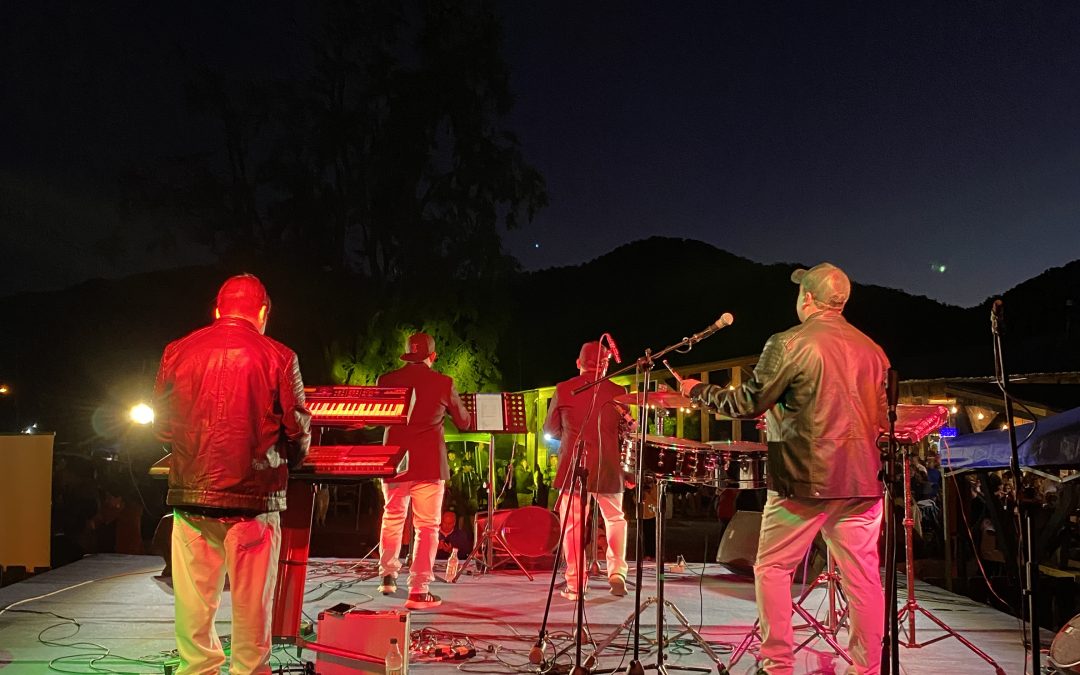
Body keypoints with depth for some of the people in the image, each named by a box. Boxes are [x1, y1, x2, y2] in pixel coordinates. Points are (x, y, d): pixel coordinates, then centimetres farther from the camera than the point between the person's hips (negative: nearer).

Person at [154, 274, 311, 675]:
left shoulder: (177, 352, 3)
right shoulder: (278, 357, -5)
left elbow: (164, 427, 9)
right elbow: (298, 432, -2)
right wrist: (282, 464, 19)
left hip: (191, 495, 3)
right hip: (254, 498, -2)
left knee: (194, 604, 11)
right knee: (252, 605, 8)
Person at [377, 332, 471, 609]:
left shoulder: (386, 380, 0)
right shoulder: (443, 383, -6)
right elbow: (464, 422, 5)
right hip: (429, 465, -3)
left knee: (392, 517, 23)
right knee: (427, 526, 2)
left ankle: (388, 575, 28)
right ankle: (418, 591, 0)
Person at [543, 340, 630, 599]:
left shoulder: (563, 390, -3)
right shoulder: (616, 392, -2)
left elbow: (551, 429, 6)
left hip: (572, 466, -1)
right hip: (607, 468, 1)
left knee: (572, 524, 6)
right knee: (615, 519, 20)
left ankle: (575, 585, 7)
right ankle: (617, 572, 9)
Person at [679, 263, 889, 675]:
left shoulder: (789, 345, -9)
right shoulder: (871, 350, 10)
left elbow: (748, 403, -9)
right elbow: (882, 419, 16)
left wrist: (697, 391, 5)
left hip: (804, 479, -5)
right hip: (861, 480, 5)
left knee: (772, 569, 7)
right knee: (863, 576, 8)